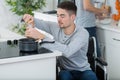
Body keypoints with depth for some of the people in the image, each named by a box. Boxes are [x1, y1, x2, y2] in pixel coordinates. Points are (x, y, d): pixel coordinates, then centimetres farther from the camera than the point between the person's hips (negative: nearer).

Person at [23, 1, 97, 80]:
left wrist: (41, 37, -39)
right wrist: (31, 19, -17)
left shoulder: (82, 33, -20)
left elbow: (67, 51, -37)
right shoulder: (56, 27, -4)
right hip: (65, 70, 3)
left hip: (82, 71, -3)